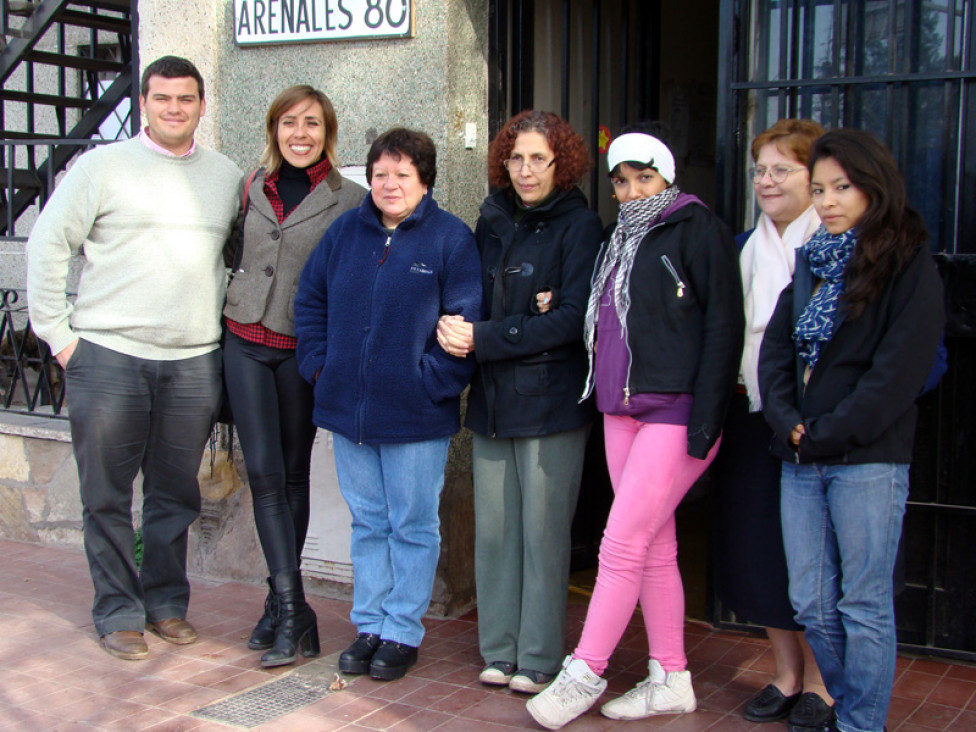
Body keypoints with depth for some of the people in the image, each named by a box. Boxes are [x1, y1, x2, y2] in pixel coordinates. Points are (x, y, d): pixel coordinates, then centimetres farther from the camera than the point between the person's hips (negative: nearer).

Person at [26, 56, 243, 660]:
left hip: (194, 361, 3)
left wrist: (230, 328, 12)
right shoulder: (104, 166, 1)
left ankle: (167, 601, 24)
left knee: (176, 494, 10)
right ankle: (119, 612, 16)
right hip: (108, 355, -2)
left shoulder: (227, 177, 11)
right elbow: (47, 245, 1)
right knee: (107, 494, 3)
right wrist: (57, 333, -3)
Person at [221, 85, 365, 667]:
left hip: (303, 350, -3)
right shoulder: (252, 190, 9)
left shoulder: (350, 201, -2)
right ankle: (291, 608, -2)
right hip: (245, 342, 3)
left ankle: (284, 606, 16)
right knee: (264, 471, -5)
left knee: (293, 474, 5)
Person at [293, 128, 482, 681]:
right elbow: (310, 300, 15)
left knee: (413, 527, 6)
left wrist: (433, 381, -15)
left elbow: (466, 323, -10)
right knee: (368, 523, 15)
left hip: (416, 416, -4)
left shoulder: (451, 238, -6)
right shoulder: (346, 231, 8)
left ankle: (403, 632, 18)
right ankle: (369, 625, 26)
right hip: (348, 407, 5)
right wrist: (319, 363, 5)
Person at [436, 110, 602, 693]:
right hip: (494, 398, 5)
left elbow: (572, 319, -13)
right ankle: (500, 650, 21)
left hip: (551, 399, -5)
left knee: (544, 532, 0)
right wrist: (456, 327, -8)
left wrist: (484, 339, -14)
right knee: (494, 529, 8)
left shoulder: (580, 226, -5)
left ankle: (539, 659, 12)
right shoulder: (493, 221, 12)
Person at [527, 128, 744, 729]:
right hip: (622, 409, 8)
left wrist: (706, 420, -17)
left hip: (676, 414, -8)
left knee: (623, 544, -7)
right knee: (654, 548, 11)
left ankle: (585, 673, 5)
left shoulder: (698, 229, -6)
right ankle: (671, 680, 19)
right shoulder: (623, 240, 17)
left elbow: (724, 326, -12)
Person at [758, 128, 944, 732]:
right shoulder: (811, 263, 16)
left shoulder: (910, 267, -4)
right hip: (801, 459, 6)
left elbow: (899, 371, -12)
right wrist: (787, 420, -5)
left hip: (868, 460, -6)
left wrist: (827, 432, -13)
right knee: (812, 604, 9)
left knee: (864, 605, 0)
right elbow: (775, 349, 11)